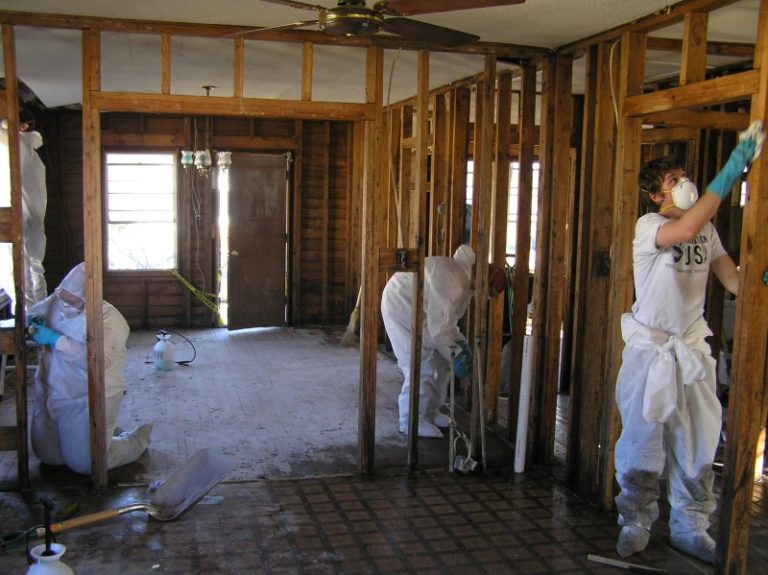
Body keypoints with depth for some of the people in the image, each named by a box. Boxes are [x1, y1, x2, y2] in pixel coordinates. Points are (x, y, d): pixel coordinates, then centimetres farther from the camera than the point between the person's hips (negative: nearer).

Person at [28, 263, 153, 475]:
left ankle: (138, 438, 26)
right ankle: (107, 433, 39)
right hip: (51, 393, 7)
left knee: (85, 464, 1)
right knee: (47, 456, 18)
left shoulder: (109, 318, -23)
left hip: (88, 400, -7)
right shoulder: (55, 301, -4)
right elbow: (32, 313, 15)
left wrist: (55, 340, -34)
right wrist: (33, 322, -11)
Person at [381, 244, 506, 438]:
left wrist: (461, 344, -1)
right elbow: (439, 327, -29)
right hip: (400, 305, -10)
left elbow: (447, 320, 11)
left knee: (440, 361, 9)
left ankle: (430, 412, 21)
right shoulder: (451, 278, -29)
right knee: (420, 364, -12)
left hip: (420, 310, 10)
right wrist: (456, 356, -21)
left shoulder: (465, 283, 3)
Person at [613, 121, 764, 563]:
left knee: (698, 444, 9)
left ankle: (690, 527, 23)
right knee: (642, 442, 2)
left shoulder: (707, 230, 9)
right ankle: (636, 523, 19)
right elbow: (685, 231, -33)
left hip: (693, 348, 5)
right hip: (650, 349, -5)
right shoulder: (648, 227, -10)